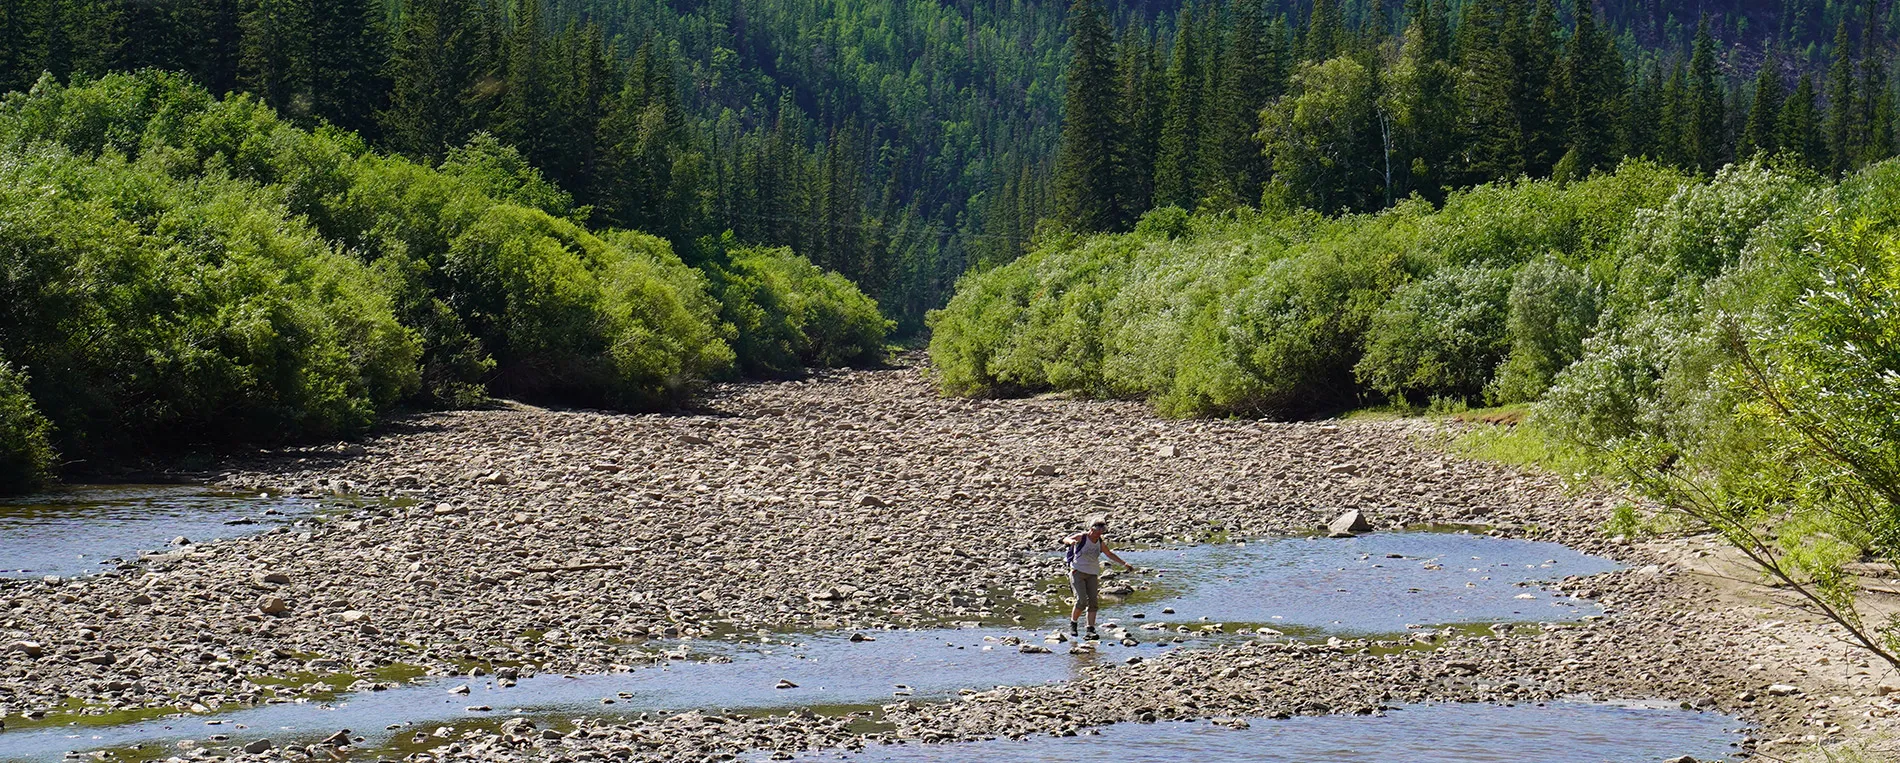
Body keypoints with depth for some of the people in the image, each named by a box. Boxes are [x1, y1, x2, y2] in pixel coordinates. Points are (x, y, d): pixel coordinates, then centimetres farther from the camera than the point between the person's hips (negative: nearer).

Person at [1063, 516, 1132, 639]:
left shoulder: (1100, 542, 8)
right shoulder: (1081, 537, -6)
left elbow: (1110, 554, 24)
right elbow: (1065, 540, -21)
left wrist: (1124, 564, 25)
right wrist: (1071, 541, -45)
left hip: (1092, 575, 5)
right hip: (1078, 572, -5)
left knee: (1094, 603, -6)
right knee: (1082, 600, -17)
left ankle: (1091, 630, -5)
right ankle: (1072, 624, 3)